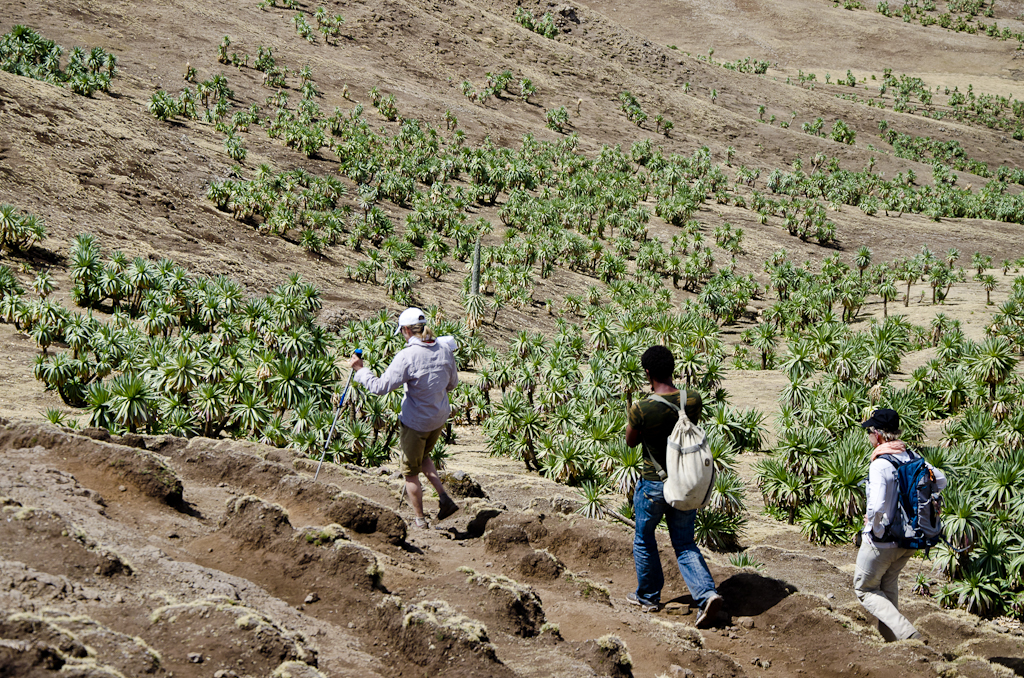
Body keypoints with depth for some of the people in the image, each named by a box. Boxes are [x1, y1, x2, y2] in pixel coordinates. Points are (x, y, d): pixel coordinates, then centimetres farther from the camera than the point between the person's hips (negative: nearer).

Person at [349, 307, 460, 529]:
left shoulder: (407, 357, -26)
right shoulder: (444, 349, -6)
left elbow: (380, 386, -24)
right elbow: (452, 382, 7)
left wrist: (360, 370, -10)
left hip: (416, 421, -6)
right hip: (440, 416, 6)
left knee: (411, 471, 14)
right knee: (423, 456, 31)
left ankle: (420, 520, 24)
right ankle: (444, 498, 19)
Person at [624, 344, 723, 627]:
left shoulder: (642, 409, -24)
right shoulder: (693, 400, -10)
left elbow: (631, 441, -5)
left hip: (654, 485, -4)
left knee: (644, 540, 20)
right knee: (685, 544, 14)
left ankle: (648, 596, 33)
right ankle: (707, 593, -5)